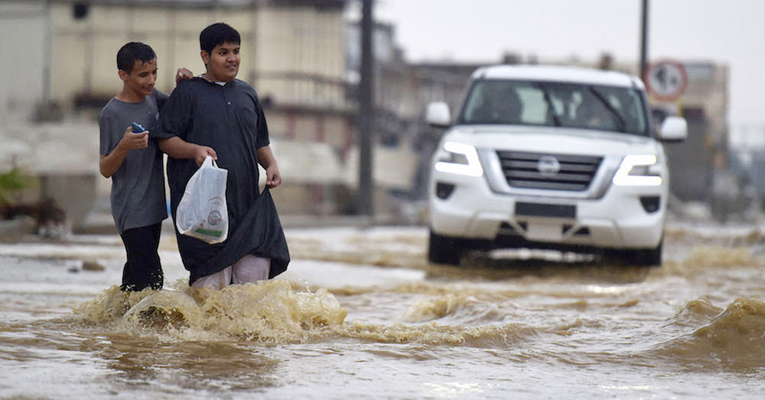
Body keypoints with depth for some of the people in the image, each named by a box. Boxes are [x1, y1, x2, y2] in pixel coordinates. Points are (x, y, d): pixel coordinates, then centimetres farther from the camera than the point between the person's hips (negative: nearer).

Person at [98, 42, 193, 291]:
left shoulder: (152, 97, 6)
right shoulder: (111, 114, -14)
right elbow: (105, 170, -12)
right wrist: (124, 147, -32)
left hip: (153, 204, 7)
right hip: (131, 211, -7)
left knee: (137, 272, 13)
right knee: (150, 279, -14)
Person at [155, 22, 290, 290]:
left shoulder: (247, 94, 19)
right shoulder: (188, 92, 3)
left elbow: (260, 142, 27)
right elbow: (166, 140, -1)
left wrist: (271, 165, 7)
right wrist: (194, 150, -19)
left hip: (248, 201, 5)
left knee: (257, 268, -6)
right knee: (212, 280, -10)